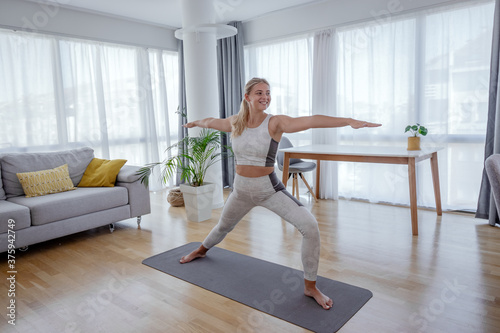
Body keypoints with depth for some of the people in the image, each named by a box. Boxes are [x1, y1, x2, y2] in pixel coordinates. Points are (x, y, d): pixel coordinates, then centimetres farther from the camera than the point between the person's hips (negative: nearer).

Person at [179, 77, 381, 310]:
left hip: (270, 189, -3)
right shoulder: (234, 123, -4)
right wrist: (194, 123, 37)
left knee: (309, 225, -21)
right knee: (223, 227, 27)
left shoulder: (275, 123, -17)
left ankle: (310, 286, -1)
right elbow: (211, 122, 17)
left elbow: (311, 121, -32)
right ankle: (201, 250, 61)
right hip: (241, 189, 4)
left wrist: (349, 121, -44)